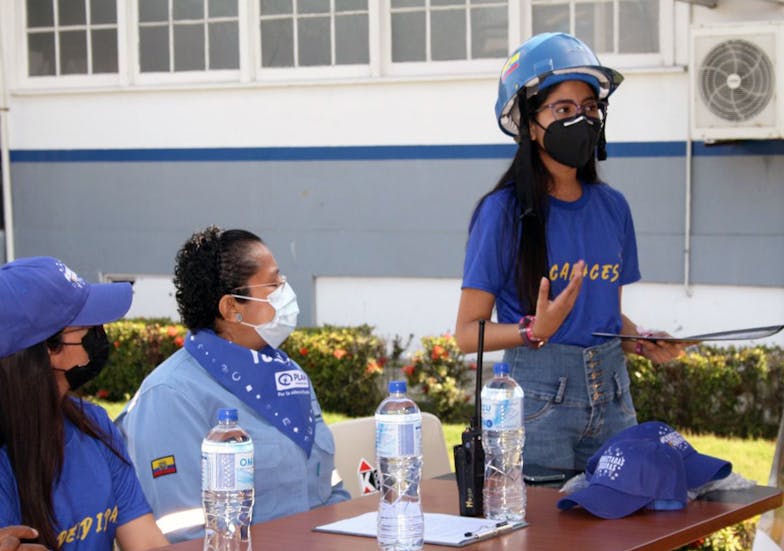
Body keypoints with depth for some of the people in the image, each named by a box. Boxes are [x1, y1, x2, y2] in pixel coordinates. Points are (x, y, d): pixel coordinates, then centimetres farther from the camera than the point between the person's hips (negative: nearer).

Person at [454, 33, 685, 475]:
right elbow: (468, 333, -8)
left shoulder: (612, 207, 8)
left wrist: (644, 343, 1)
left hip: (612, 398, 5)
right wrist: (536, 330, -24)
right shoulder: (505, 211, -8)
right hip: (538, 399, -5)